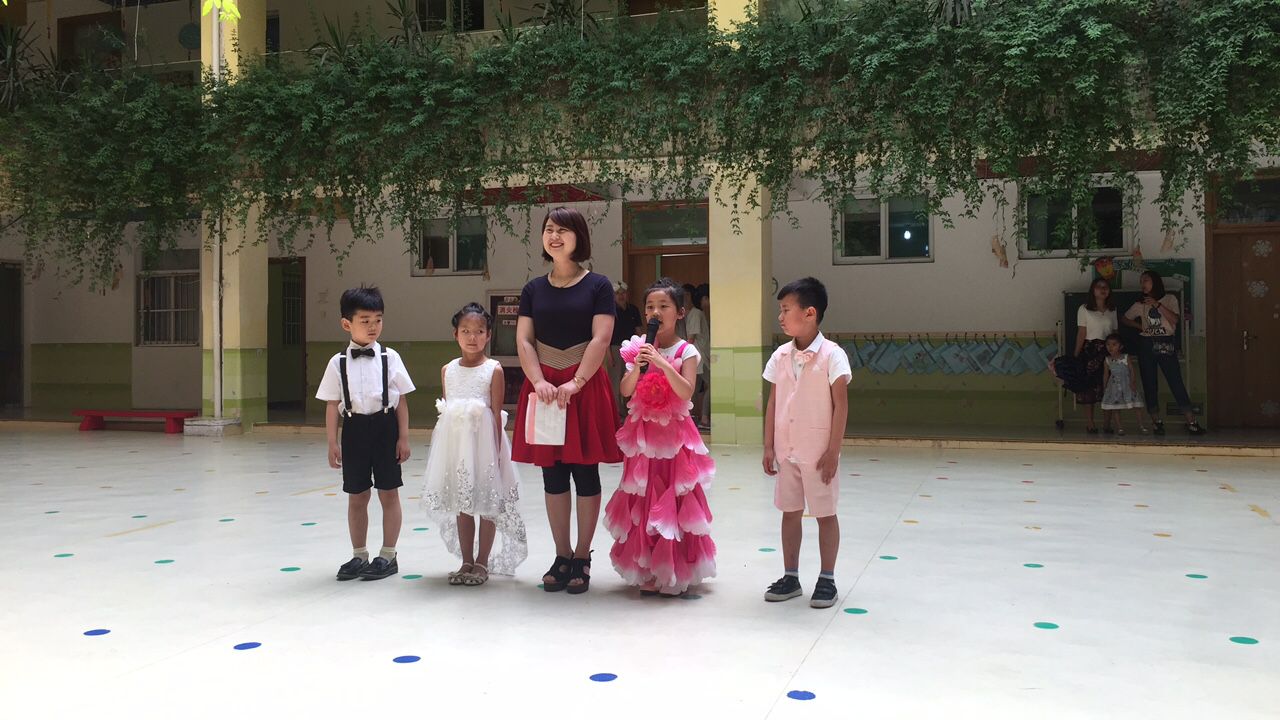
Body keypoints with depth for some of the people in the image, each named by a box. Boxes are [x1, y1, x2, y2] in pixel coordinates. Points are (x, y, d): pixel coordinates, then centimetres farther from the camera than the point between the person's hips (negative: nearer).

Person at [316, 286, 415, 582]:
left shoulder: (390, 357, -2)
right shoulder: (338, 363, 0)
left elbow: (401, 400, -1)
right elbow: (332, 404, 1)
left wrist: (403, 437, -4)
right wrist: (332, 443, -2)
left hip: (385, 426, -1)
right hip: (354, 428, 1)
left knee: (388, 493, 5)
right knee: (356, 496, 11)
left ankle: (388, 556, 17)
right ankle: (359, 555, 26)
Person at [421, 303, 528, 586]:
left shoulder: (494, 370, -5)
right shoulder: (447, 370, 7)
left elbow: (497, 414, -6)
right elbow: (445, 412, 12)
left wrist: (496, 452, -9)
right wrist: (439, 434, 7)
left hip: (483, 440, -4)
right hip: (455, 441, 4)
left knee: (487, 504, 5)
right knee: (461, 504, 11)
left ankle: (482, 562, 17)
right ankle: (467, 562, 23)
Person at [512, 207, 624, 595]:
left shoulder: (598, 285, 0)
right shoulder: (533, 289, 10)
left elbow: (601, 339, -8)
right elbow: (523, 340, 3)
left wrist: (575, 383, -17)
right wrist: (539, 382, -12)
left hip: (585, 386, -3)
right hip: (543, 386, 3)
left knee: (585, 472, 2)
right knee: (552, 473, 7)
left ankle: (583, 558, 13)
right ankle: (562, 556, 18)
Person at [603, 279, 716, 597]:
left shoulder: (686, 351, -5)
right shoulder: (639, 349, 5)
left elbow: (686, 391, -18)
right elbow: (626, 391, -1)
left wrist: (661, 363, -26)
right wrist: (637, 367, -18)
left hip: (673, 434, -3)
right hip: (643, 434, 3)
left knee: (674, 500, -1)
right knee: (643, 500, 7)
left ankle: (675, 571, 11)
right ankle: (646, 568, 17)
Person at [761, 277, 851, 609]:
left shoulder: (832, 355, -12)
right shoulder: (781, 356, 3)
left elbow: (840, 405, -11)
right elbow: (773, 403, 8)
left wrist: (833, 451, -14)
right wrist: (769, 446, 5)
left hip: (818, 453, -5)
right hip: (786, 451, 5)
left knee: (825, 514, 7)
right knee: (790, 512, 12)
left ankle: (827, 579, 19)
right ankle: (791, 577, 24)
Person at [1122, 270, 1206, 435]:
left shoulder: (1169, 299, 5)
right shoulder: (1140, 304, 13)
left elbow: (1175, 319, -9)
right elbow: (1126, 319, 24)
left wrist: (1157, 305, -13)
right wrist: (1140, 326, 7)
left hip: (1165, 345, -3)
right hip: (1146, 345, 3)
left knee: (1176, 382, -10)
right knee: (1149, 384, 1)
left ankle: (1191, 422, -10)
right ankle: (1156, 422, 7)